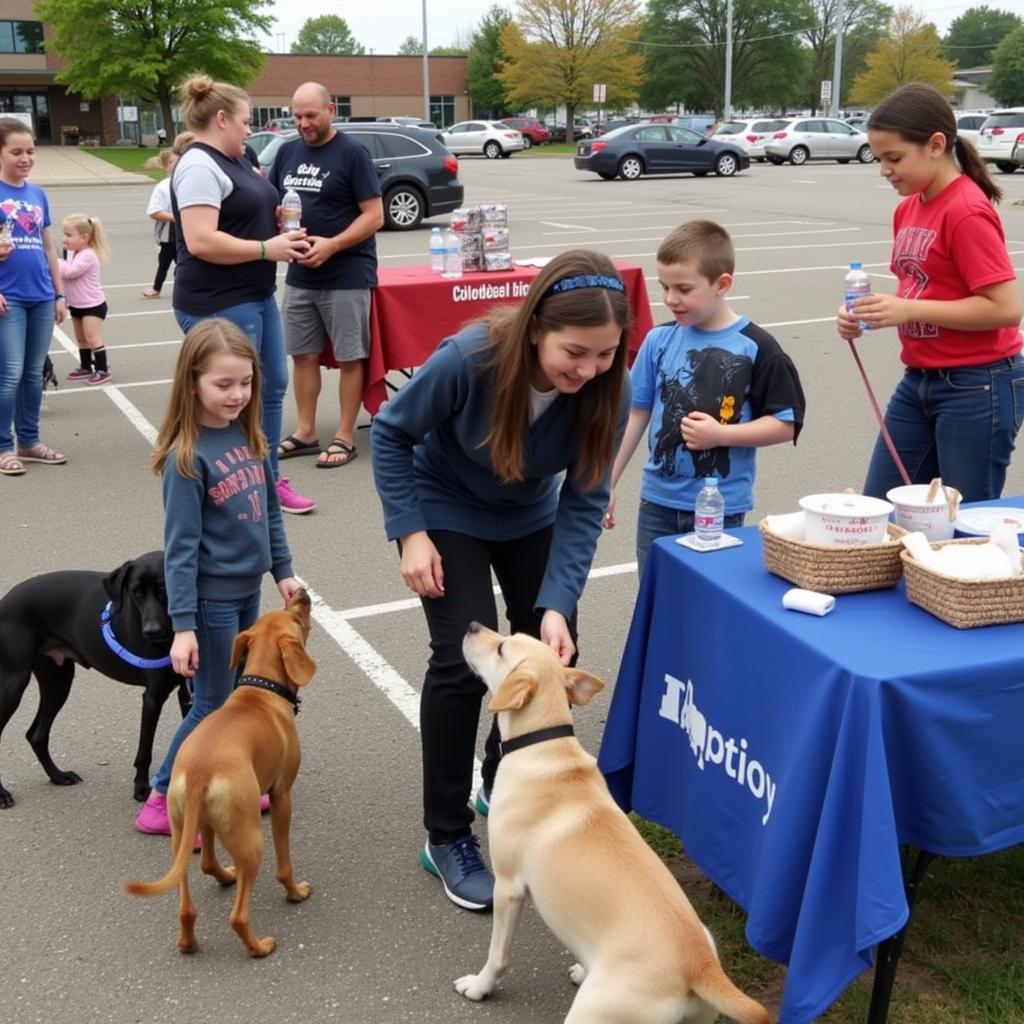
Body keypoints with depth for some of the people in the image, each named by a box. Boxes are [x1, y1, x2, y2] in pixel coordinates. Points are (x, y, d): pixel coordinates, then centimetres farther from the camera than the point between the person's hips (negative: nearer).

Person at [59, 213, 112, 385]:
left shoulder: (88, 255, -22)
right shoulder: (71, 253, 7)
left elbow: (69, 271, -31)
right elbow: (64, 273, 14)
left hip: (93, 305, -10)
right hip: (76, 305, 10)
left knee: (92, 338, -11)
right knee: (81, 338, 16)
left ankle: (102, 370, -5)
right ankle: (85, 367, 28)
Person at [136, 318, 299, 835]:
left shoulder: (248, 434, 0)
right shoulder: (186, 456, -20)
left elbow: (270, 509, 11)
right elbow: (180, 546, -20)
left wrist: (282, 570, 13)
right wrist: (183, 625, -20)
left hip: (248, 589, 7)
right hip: (212, 597, -7)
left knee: (239, 698, 16)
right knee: (212, 707, 5)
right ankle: (162, 802, 20)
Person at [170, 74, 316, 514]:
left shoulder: (234, 160, 14)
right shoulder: (199, 166, -18)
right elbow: (201, 241, -27)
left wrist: (278, 225, 6)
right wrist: (266, 249, -20)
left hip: (257, 296, 11)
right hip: (219, 306, -11)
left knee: (273, 387, 15)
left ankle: (269, 479, 26)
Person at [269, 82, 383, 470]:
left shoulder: (352, 153, -7)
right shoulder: (287, 152, 10)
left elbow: (375, 216, -11)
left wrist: (331, 245, -21)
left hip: (346, 276, -6)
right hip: (298, 275, 6)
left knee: (350, 358, 1)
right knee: (303, 355, 11)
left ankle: (345, 437, 9)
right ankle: (305, 432, 21)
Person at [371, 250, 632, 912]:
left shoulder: (608, 389, -26)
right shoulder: (470, 359, -35)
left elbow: (584, 503, -20)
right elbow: (391, 433, -18)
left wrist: (556, 603, -30)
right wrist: (411, 533, -23)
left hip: (530, 516, 4)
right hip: (447, 512, -4)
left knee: (552, 653, 3)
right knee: (465, 660, -13)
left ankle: (504, 785, 31)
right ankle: (447, 838, 4)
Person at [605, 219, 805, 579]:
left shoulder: (756, 347, -8)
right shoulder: (659, 340, 0)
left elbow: (785, 424, -5)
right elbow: (636, 413, 6)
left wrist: (720, 434, -18)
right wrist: (607, 483, 6)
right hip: (658, 500, 3)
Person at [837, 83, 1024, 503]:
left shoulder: (967, 212, -17)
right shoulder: (908, 208, 8)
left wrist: (909, 310, -22)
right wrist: (869, 315, -2)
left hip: (977, 388, -8)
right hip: (919, 381, 8)